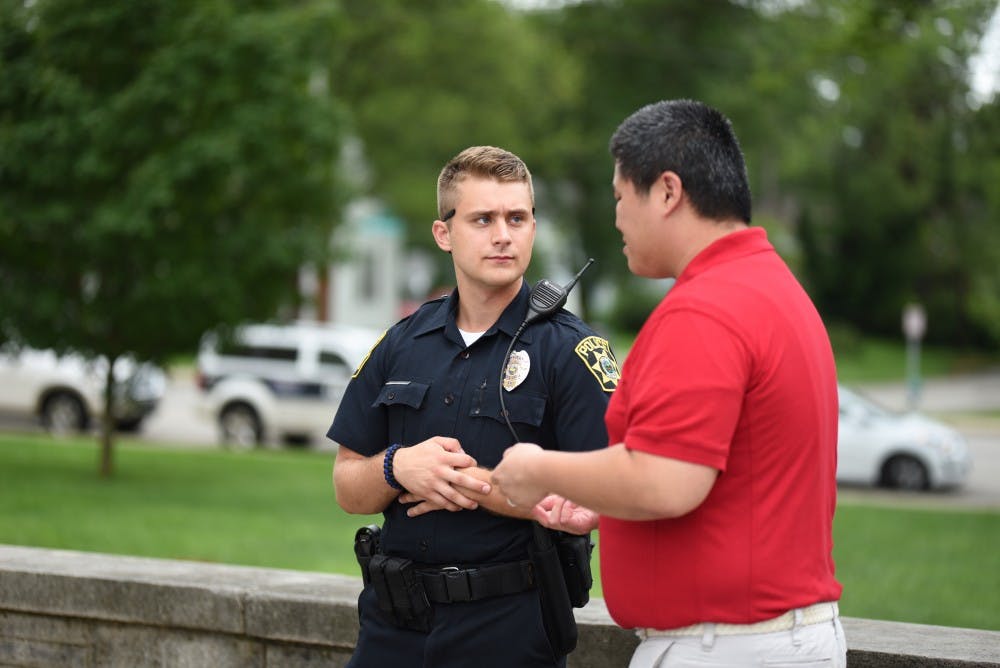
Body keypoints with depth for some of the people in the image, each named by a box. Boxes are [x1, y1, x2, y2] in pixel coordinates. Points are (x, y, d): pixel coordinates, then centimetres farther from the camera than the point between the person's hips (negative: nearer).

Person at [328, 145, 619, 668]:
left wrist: (475, 485, -16)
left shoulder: (571, 350, -7)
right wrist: (397, 467, -12)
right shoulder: (401, 344, 7)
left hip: (510, 625, -4)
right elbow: (348, 491, 9)